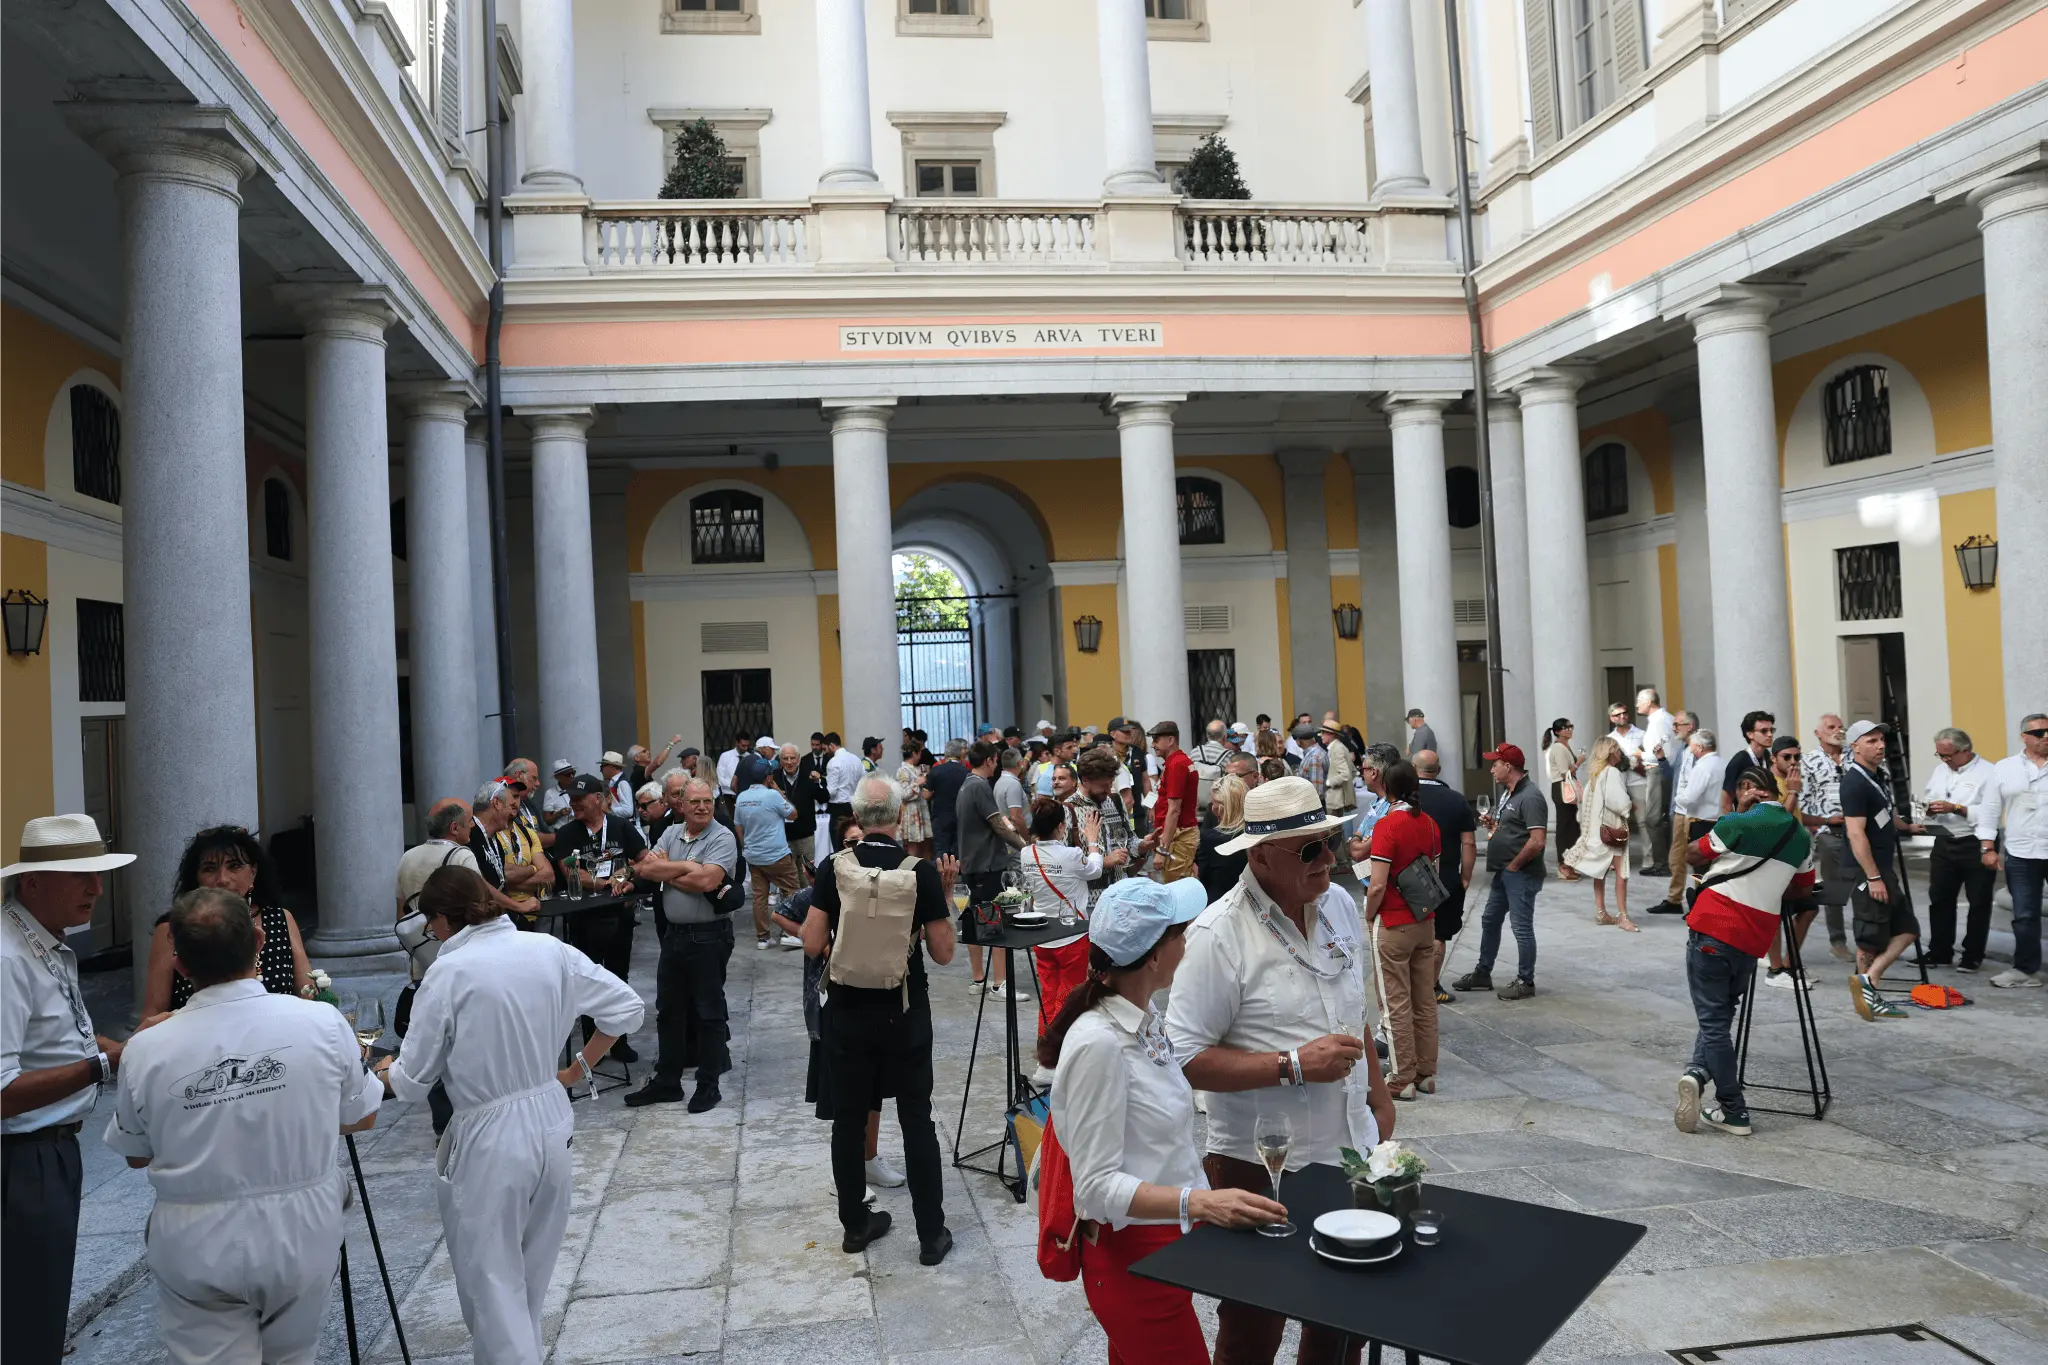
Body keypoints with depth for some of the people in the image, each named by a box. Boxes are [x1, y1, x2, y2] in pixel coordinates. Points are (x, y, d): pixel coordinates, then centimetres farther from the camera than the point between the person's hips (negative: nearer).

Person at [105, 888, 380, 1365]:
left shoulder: (146, 1049, -15)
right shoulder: (324, 1023, -15)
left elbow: (135, 1155, 4)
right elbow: (361, 1118, 1)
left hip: (195, 1250, -1)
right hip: (303, 1236, 1)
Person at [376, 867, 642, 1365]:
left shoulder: (449, 971, -14)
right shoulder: (549, 950, -1)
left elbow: (413, 1082, -6)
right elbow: (627, 1006, 5)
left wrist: (385, 1070, 16)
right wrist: (580, 1067, 15)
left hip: (490, 1138, -5)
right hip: (552, 1124, 6)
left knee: (492, 1281, 7)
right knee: (530, 1275, 22)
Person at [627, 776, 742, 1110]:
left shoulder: (722, 838, -11)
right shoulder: (671, 833, 8)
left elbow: (706, 880, -25)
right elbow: (647, 868, -3)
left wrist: (666, 871, -10)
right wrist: (685, 866, -14)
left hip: (708, 936, -7)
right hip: (674, 934, 7)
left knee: (708, 1010, 4)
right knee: (668, 1009, 14)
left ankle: (708, 1085, 15)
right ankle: (667, 1081, 27)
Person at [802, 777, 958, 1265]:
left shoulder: (835, 868, -9)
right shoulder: (921, 871, -11)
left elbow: (812, 945, -7)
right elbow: (943, 953, -7)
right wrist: (946, 894, 2)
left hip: (847, 1013, 1)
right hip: (904, 1015, -1)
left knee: (849, 1118, 14)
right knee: (917, 1120, 8)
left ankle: (855, 1225, 26)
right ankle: (932, 1235, 15)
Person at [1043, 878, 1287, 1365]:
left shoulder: (1145, 1019, 4)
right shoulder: (1098, 1044, -25)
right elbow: (1097, 1185, -24)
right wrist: (1198, 1203, -34)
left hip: (1168, 1244, 9)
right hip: (1131, 1256, -9)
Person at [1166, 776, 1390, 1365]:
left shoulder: (1340, 904, 2)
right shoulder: (1219, 935, -21)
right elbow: (1186, 1059, -23)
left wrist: (1377, 1090, 19)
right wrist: (1294, 1065, -25)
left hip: (1348, 1150, 6)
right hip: (1260, 1166, -6)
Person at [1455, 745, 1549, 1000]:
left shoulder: (1529, 797, -19)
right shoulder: (1510, 794, 13)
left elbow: (1536, 841, -25)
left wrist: (1513, 865, -16)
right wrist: (1493, 824, 5)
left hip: (1521, 874, -10)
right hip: (1504, 872, 10)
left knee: (1522, 927, 0)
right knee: (1490, 920, 17)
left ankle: (1525, 982, 11)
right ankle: (1482, 973, 28)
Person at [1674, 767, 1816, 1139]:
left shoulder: (1738, 824, -8)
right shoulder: (1802, 836, 9)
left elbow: (1692, 857, 5)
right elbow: (1802, 889, 21)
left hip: (1711, 929, -5)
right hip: (1754, 939, 5)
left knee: (1713, 1019, 1)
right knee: (1722, 1015, 18)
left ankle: (1734, 1112, 1)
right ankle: (1699, 1073, -2)